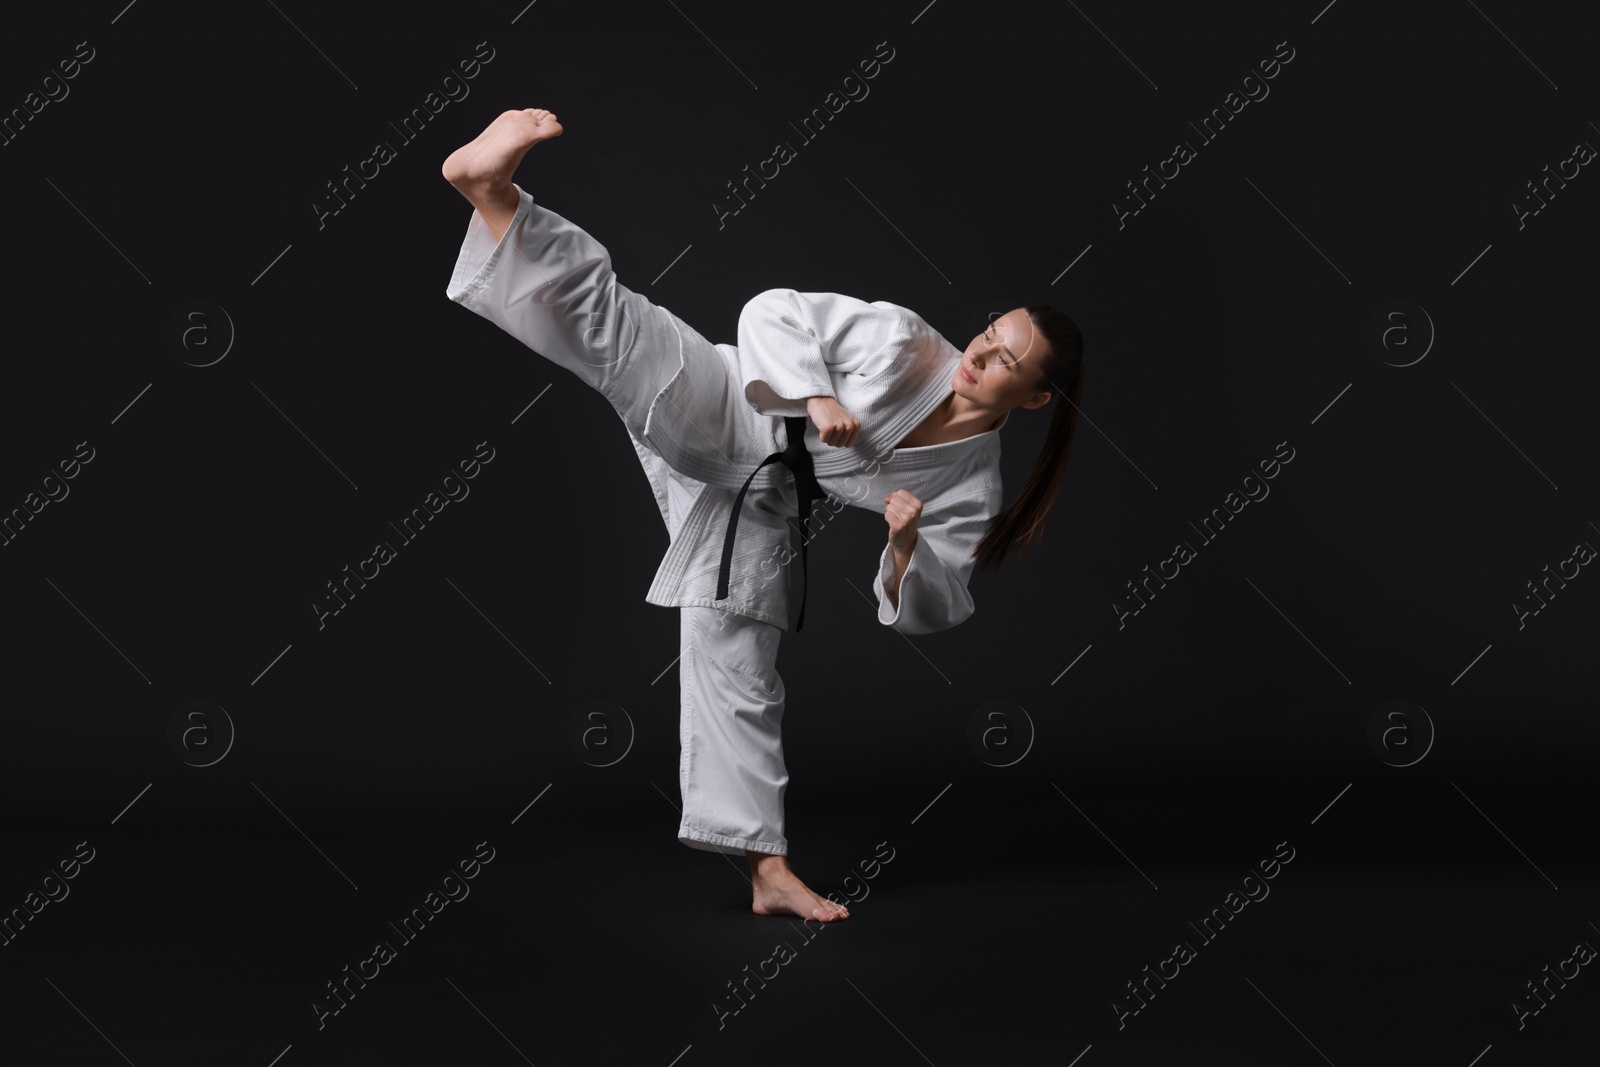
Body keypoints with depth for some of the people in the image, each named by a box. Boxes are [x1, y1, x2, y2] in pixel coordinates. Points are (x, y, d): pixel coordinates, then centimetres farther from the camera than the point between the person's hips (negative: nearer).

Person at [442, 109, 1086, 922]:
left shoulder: (971, 489, -2)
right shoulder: (900, 339, -11)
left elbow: (928, 608, 1)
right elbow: (773, 312, -10)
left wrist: (907, 548, -19)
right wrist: (814, 396, -25)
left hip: (758, 514, 2)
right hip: (717, 421, -2)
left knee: (740, 674, 2)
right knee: (610, 323, -30)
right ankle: (489, 187, -40)